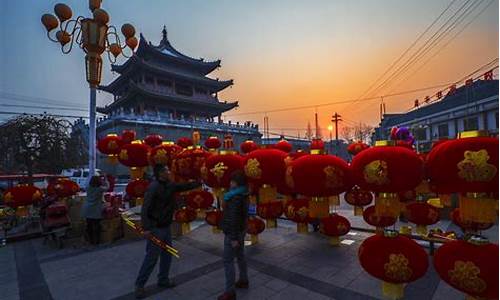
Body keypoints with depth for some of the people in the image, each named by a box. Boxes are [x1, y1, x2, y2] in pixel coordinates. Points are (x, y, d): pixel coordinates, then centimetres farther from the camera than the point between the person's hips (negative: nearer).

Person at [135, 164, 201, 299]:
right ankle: (139, 285, 19)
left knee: (167, 254, 16)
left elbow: (185, 186, 16)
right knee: (151, 257, 1)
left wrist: (200, 182, 14)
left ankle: (163, 280, 33)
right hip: (156, 228, -8)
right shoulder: (153, 187, -20)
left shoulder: (170, 186, 3)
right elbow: (145, 209, -23)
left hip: (166, 227, 8)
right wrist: (146, 228, -26)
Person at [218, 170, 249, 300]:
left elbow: (234, 219, -27)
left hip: (233, 233, -10)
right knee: (240, 256, 22)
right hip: (241, 230, 10)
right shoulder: (243, 194, 3)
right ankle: (243, 281, 37)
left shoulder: (235, 198, -26)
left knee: (228, 261, -1)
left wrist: (234, 238, -23)